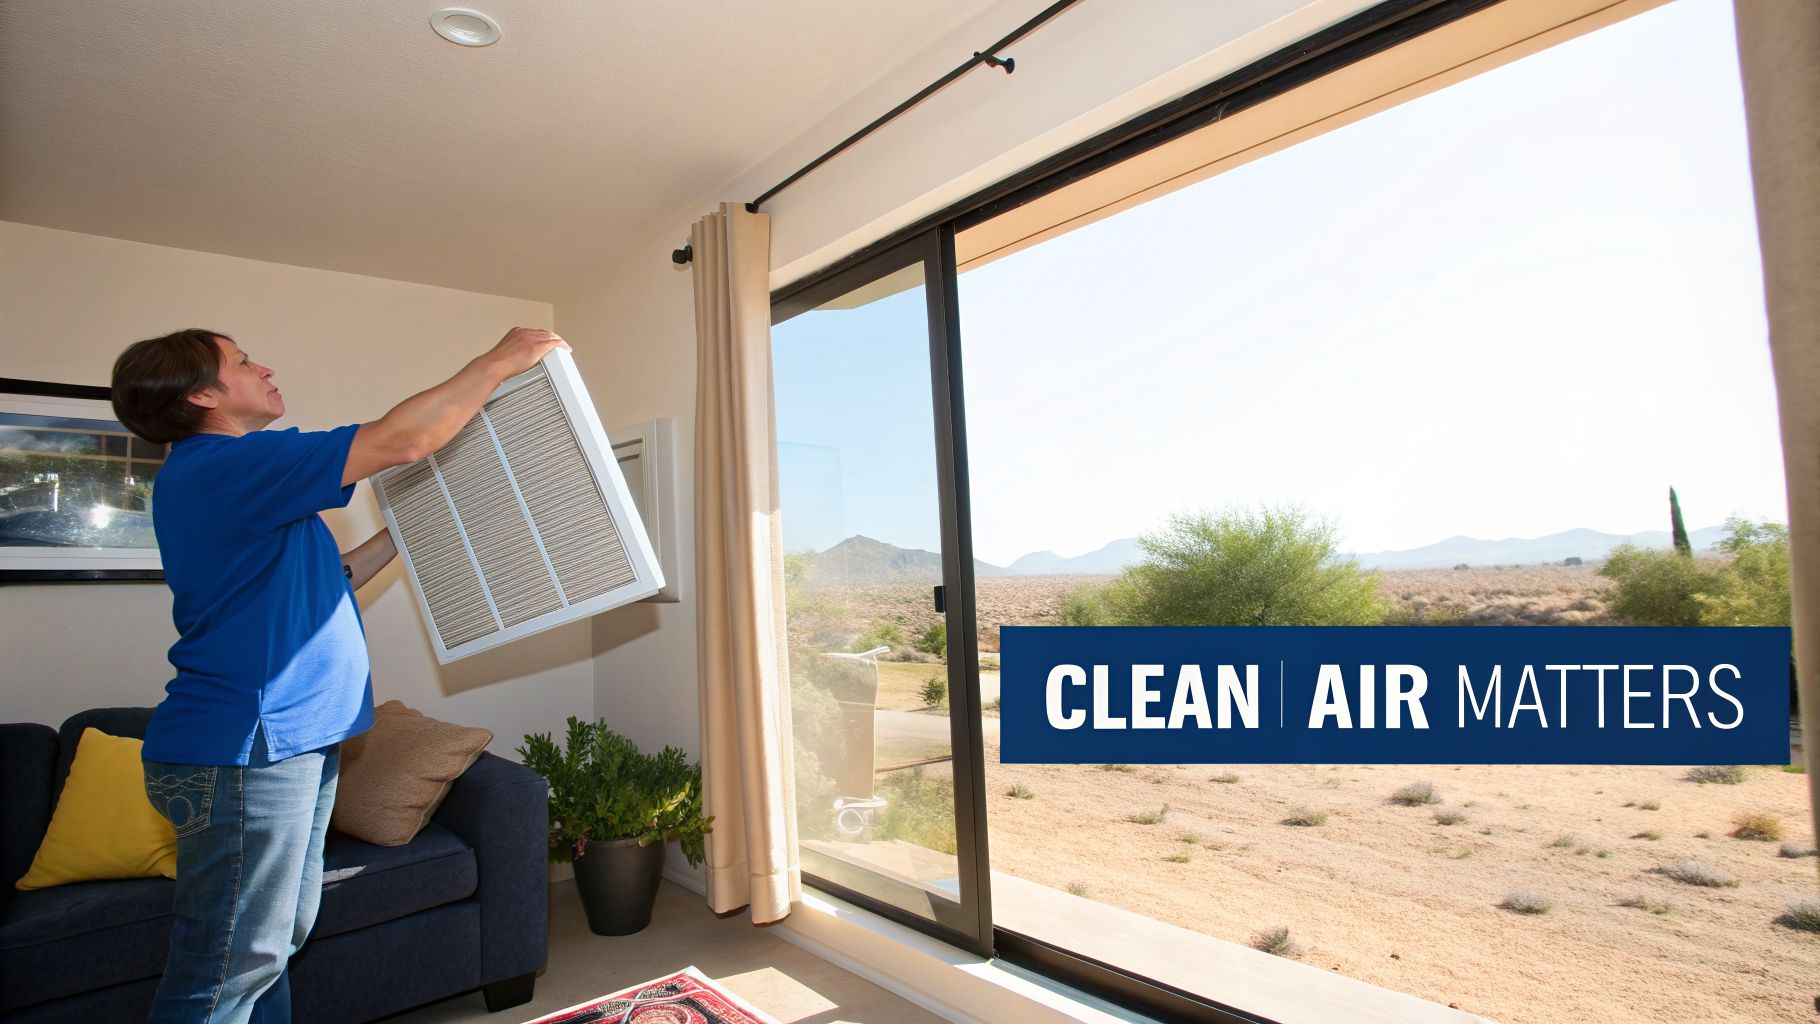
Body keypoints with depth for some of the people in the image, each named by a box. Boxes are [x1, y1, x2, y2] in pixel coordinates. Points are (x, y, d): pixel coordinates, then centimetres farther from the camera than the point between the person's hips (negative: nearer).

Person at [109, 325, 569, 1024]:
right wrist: (500, 362, -13)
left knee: (274, 944, 19)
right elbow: (399, 441, -21)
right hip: (243, 754, -11)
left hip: (289, 741, 11)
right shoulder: (218, 466, -14)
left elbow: (315, 588, 22)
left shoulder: (220, 475, 19)